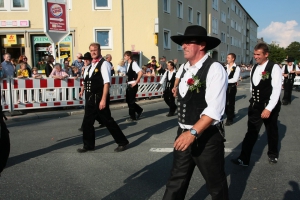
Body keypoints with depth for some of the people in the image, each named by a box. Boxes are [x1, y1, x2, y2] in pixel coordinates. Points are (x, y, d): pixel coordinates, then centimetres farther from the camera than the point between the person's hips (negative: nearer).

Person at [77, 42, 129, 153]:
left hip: (100, 98, -8)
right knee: (87, 122, 11)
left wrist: (104, 99, -24)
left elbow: (107, 82, -18)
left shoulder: (104, 64, -11)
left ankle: (122, 142, 15)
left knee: (108, 121, 1)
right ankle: (88, 145, 26)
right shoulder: (90, 66, 14)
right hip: (90, 98, 8)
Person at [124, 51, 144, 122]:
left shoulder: (133, 63, -15)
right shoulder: (129, 64, 12)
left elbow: (140, 73, -27)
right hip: (129, 85, 9)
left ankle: (133, 117, 9)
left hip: (133, 85, -9)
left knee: (131, 101, -2)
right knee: (128, 100, 13)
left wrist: (135, 82, -22)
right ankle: (139, 110, 29)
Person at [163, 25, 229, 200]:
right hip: (183, 133, 7)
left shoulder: (215, 69, -17)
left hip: (207, 136, -7)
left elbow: (215, 109, -28)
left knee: (216, 184, 13)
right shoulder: (183, 68, 6)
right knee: (176, 182, 14)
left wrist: (193, 132, -36)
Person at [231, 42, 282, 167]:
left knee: (271, 132, 14)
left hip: (269, 107, -4)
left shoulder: (274, 68, -13)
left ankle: (273, 155, 36)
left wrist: (269, 108, -23)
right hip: (255, 106, 4)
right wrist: (254, 102, 14)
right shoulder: (254, 68, 7)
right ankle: (244, 159, 0)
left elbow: (276, 90, -19)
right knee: (251, 132, 0)